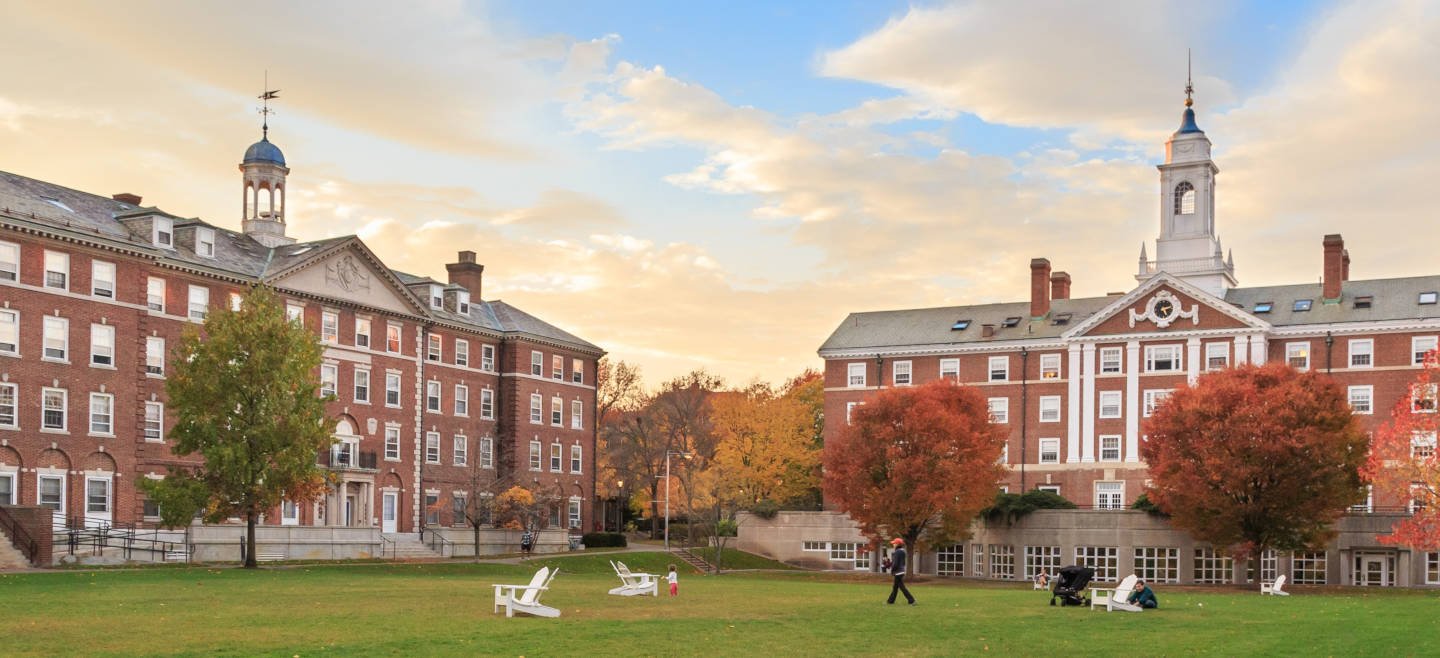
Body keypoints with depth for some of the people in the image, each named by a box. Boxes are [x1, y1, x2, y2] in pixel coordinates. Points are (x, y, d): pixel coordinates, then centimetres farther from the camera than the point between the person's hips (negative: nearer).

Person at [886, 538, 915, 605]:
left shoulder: (897, 552, -18)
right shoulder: (903, 551, 10)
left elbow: (895, 563, -20)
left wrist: (892, 571, -9)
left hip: (898, 572, -10)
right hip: (902, 571, 10)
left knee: (901, 587, -6)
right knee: (895, 587, 16)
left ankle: (911, 600, -9)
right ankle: (891, 601, 24)